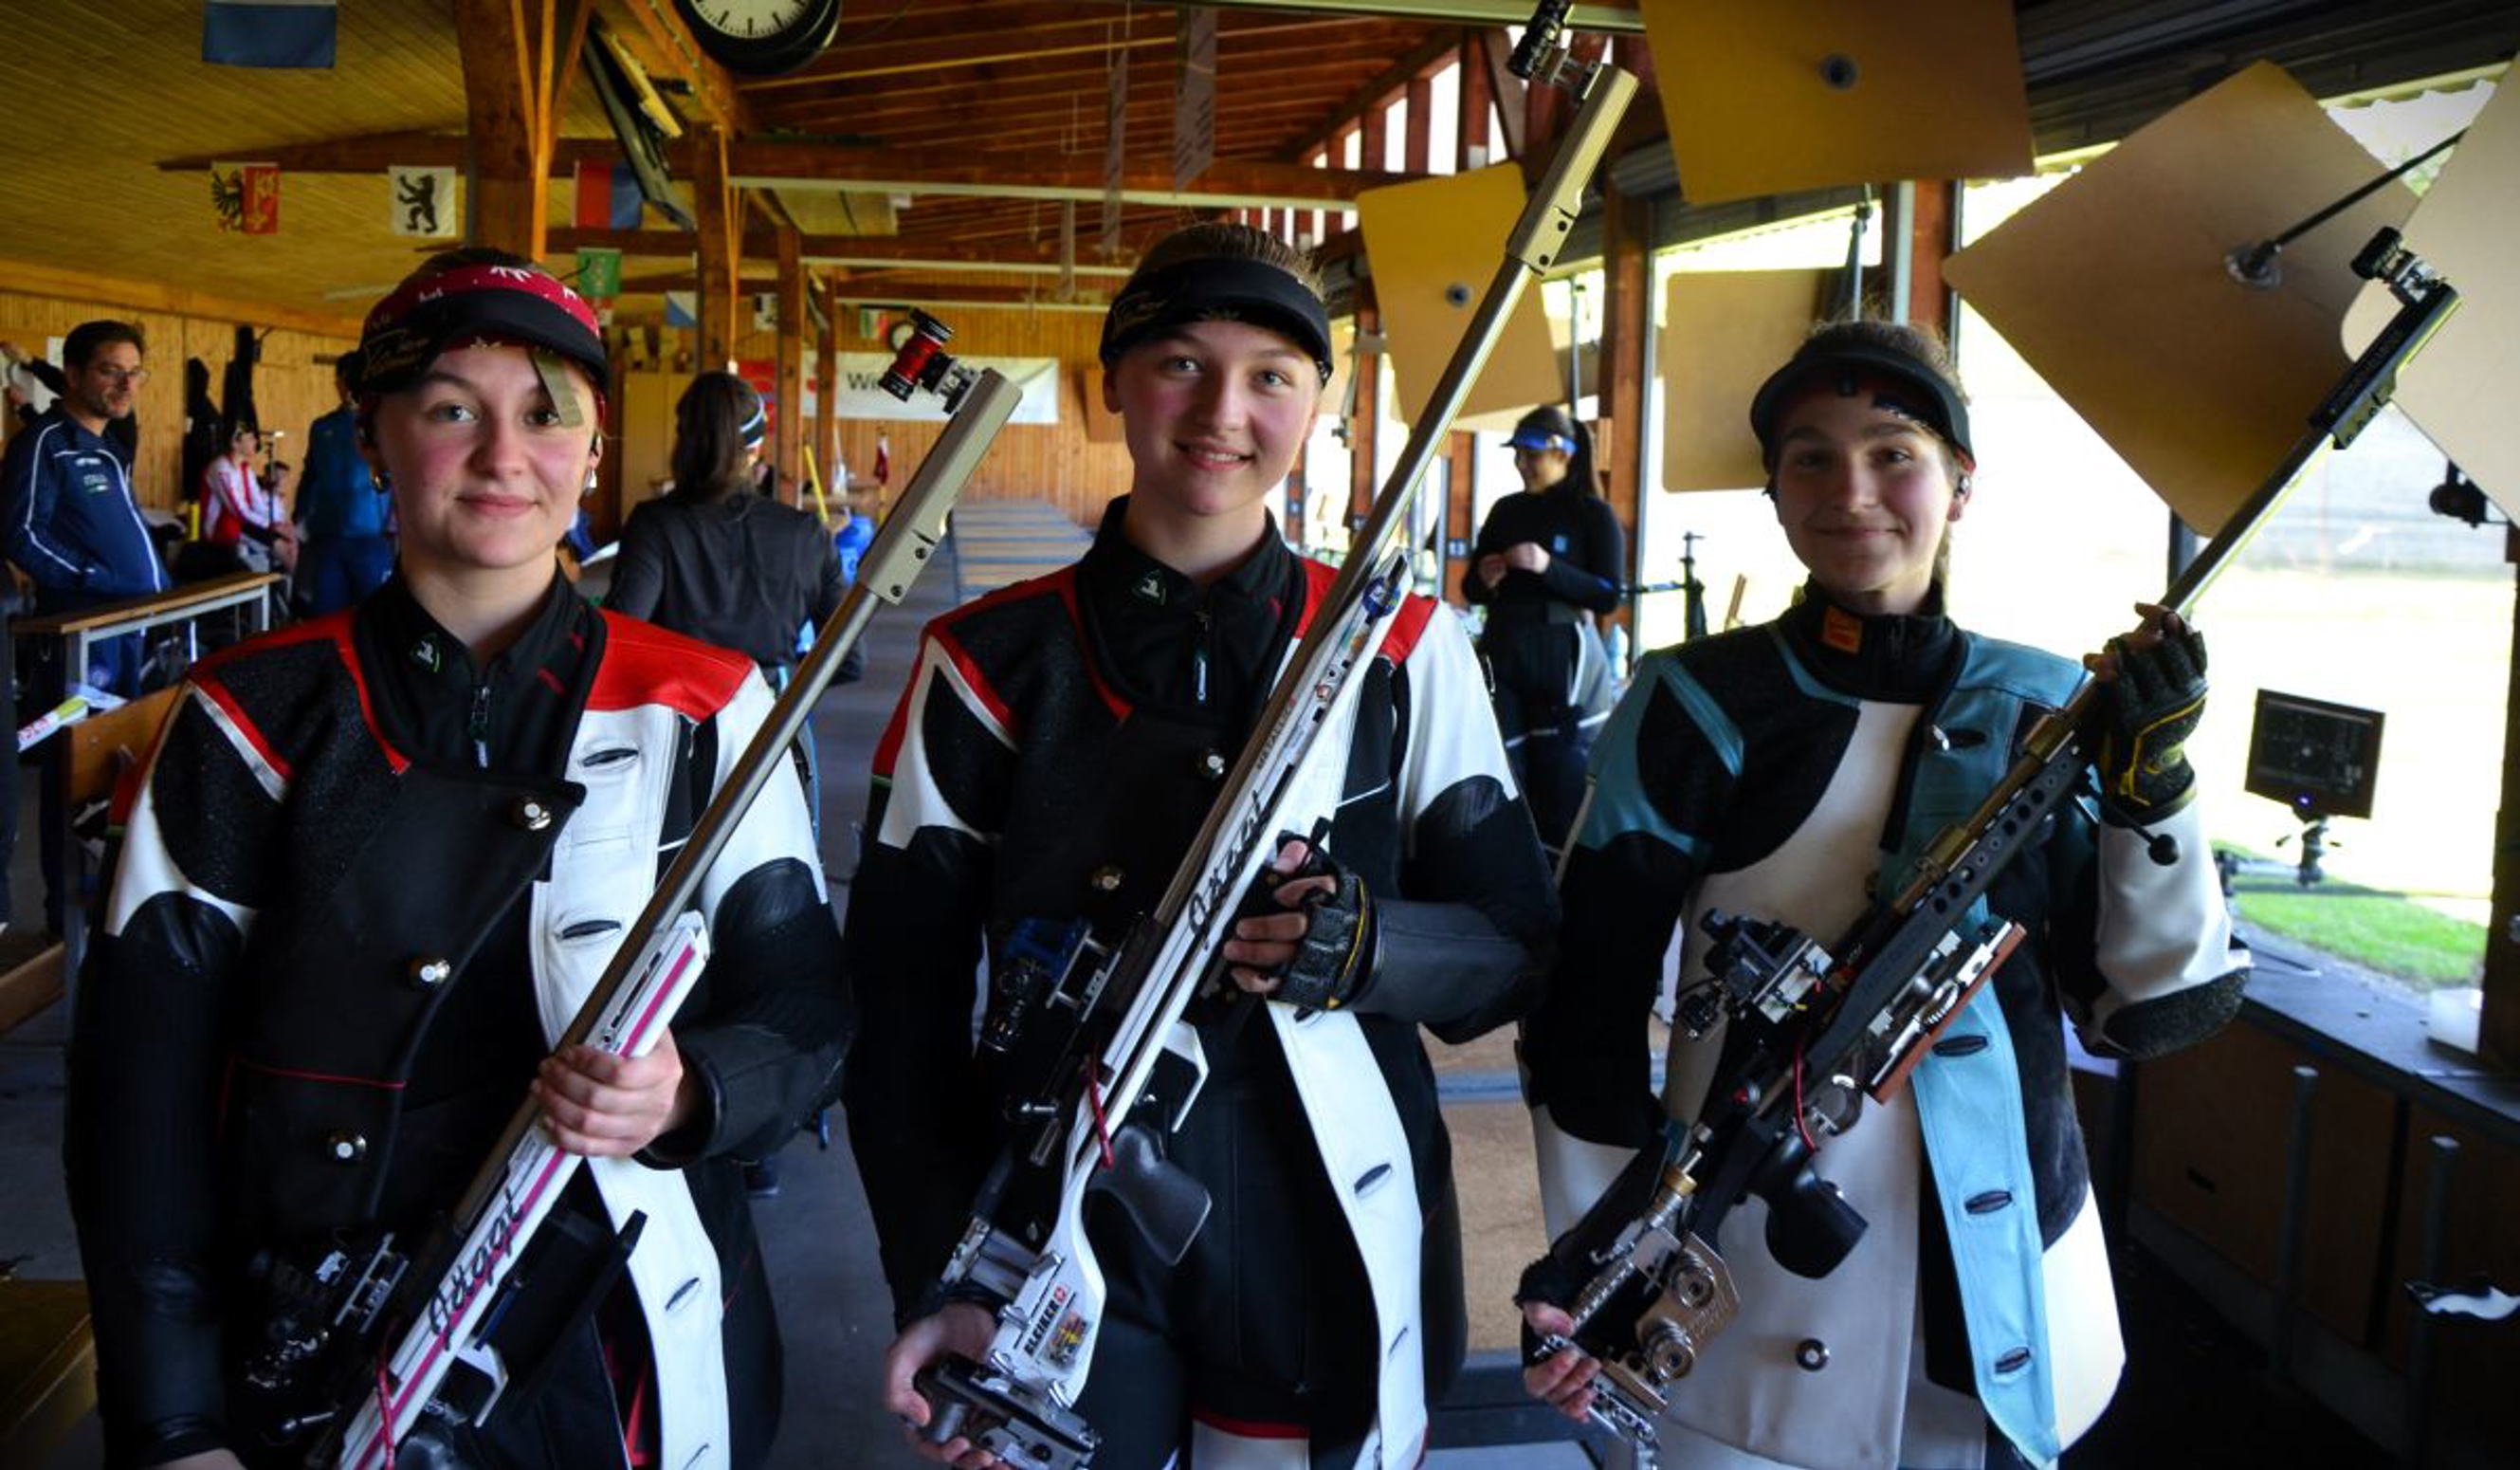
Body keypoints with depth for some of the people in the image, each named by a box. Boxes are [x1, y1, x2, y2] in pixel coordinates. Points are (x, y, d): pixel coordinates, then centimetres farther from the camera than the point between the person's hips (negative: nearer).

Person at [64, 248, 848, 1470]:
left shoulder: (702, 711, -4)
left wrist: (687, 1093, -25)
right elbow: (144, 1079, -4)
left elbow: (804, 1013, -3)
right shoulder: (254, 719, -3)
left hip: (632, 1368, 0)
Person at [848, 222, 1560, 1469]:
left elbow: (1518, 947, 0)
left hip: (1329, 1246, 1)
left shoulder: (1403, 651, -3)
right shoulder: (989, 661, -4)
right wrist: (934, 1277, -10)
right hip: (1053, 1245, 0)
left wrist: (1372, 947, -21)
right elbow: (907, 996, -2)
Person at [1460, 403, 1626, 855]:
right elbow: (1471, 589, 16)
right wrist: (1484, 579, -7)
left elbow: (1610, 597, -9)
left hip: (1565, 661, -4)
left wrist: (1548, 567, -20)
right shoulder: (1506, 511, 12)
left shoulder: (1594, 514, -1)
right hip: (1503, 654, 4)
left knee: (1562, 789, -3)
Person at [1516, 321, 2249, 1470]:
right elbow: (1590, 994, -7)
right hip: (1748, 1279, -3)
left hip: (2006, 1268, 3)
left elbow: (2149, 1010, -3)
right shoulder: (1699, 706, -9)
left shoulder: (2044, 706, -1)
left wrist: (2151, 790, -17)